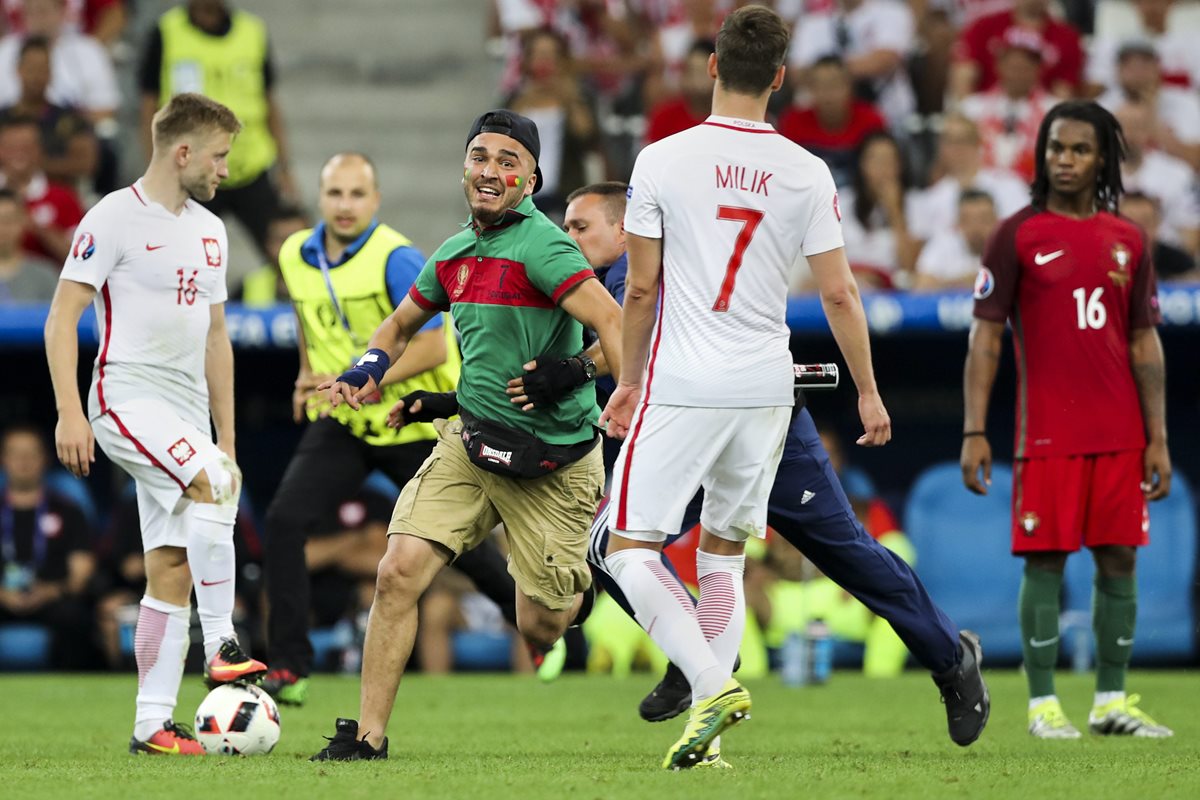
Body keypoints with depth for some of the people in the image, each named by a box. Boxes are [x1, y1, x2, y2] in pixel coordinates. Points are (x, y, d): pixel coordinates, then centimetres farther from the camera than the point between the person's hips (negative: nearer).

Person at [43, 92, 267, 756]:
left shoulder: (208, 231, 18)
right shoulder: (115, 217, -6)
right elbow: (62, 317, -9)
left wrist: (227, 442, 21)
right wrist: (70, 411, -20)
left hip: (187, 412, 7)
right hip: (128, 396, -7)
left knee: (172, 568, 2)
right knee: (211, 484, -30)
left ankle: (153, 725, 3)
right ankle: (222, 647, -26)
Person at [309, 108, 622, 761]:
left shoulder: (540, 244, -17)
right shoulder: (454, 254, 7)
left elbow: (614, 325, -24)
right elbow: (402, 324, 25)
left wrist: (579, 371, -37)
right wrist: (365, 374, 8)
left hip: (554, 461, -6)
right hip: (471, 440, 6)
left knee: (539, 628, 3)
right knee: (399, 572, -12)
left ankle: (578, 586, 41)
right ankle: (368, 734, -4)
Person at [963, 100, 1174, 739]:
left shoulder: (1128, 241, 10)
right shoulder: (1017, 236, 0)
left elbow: (1145, 342, 12)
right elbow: (986, 335, -2)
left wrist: (1158, 438, 6)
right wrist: (974, 432, -9)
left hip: (1120, 436, 4)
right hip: (1047, 434, -4)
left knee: (1119, 560, 4)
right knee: (1044, 562, -3)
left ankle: (1112, 701, 10)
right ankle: (1043, 705, 1)